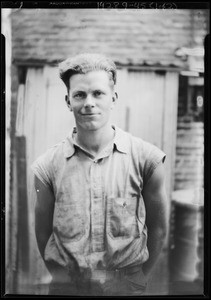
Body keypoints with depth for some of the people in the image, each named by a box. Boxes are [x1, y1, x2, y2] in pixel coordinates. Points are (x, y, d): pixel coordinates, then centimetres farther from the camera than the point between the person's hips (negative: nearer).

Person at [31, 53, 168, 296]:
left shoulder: (146, 158, -10)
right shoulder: (47, 166, -8)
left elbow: (158, 228, -1)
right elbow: (43, 233, 1)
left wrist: (139, 278, 1)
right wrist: (63, 277, 0)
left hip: (126, 287, 0)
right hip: (66, 287, 1)